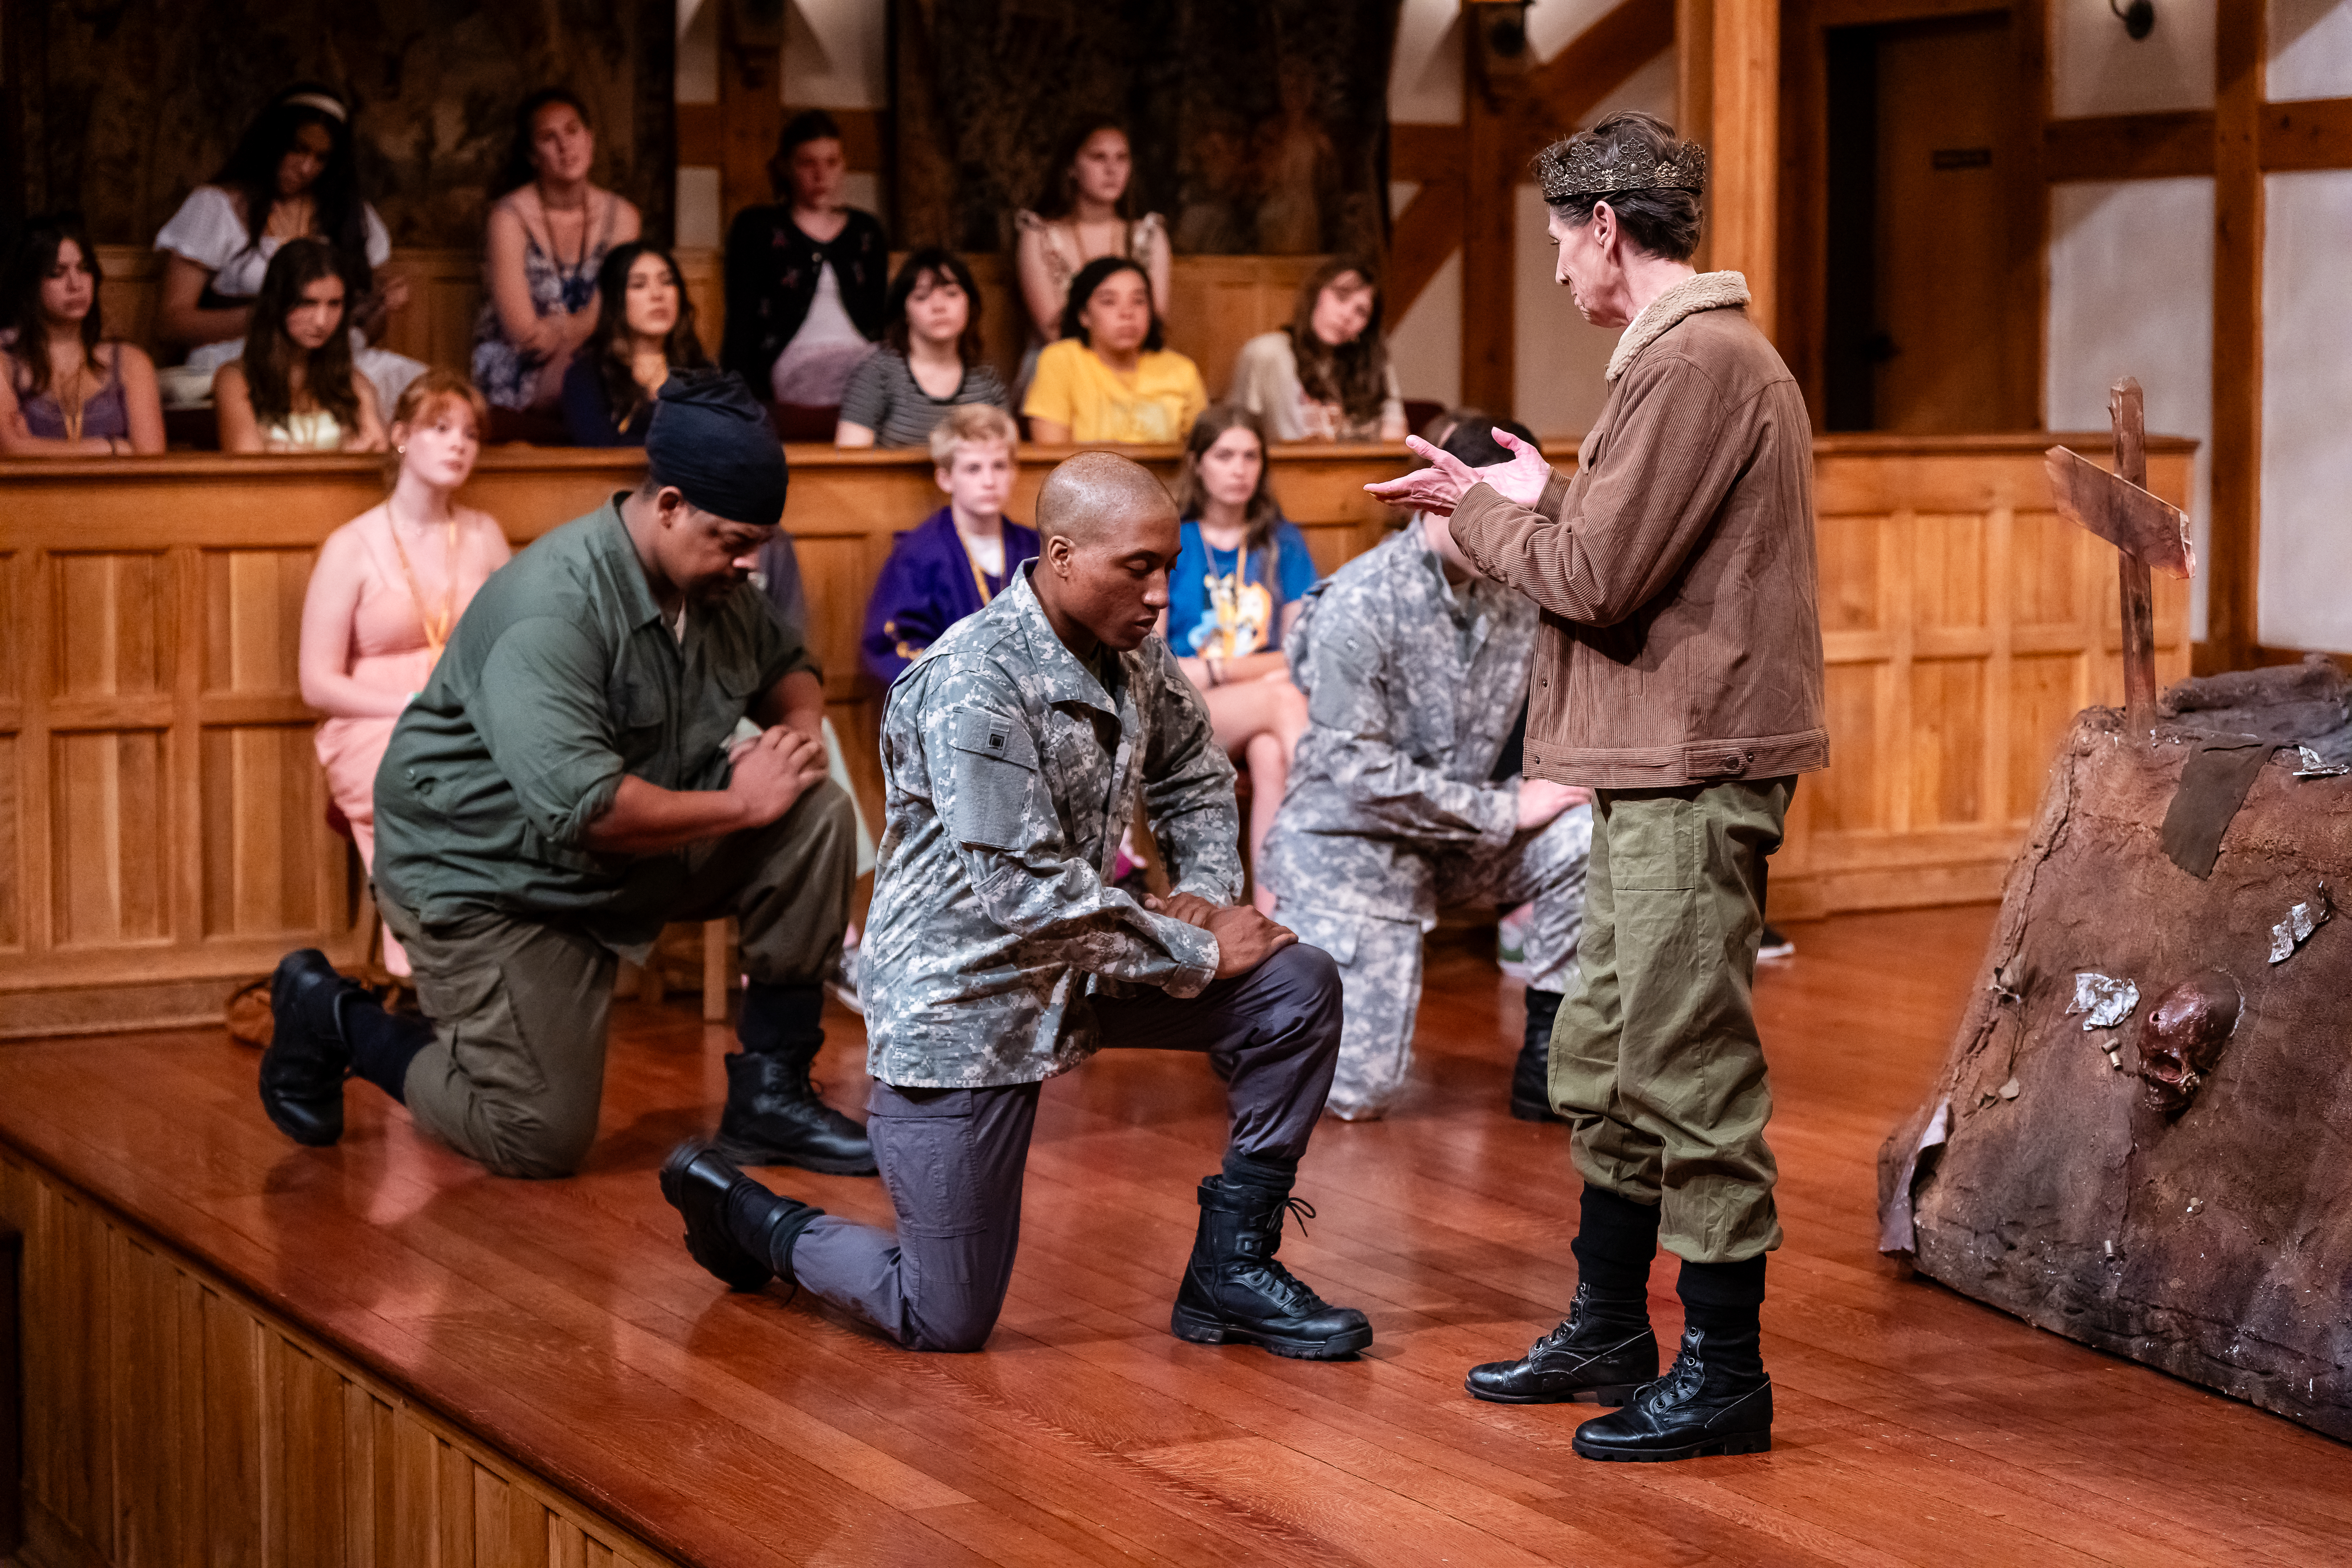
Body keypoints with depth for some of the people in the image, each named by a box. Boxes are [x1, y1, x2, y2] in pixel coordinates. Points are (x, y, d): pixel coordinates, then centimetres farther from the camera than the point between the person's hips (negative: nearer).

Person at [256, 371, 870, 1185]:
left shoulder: (716, 582, -1)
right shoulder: (552, 606, -29)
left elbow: (785, 667, 20)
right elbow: (582, 807, -38)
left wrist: (799, 723, -6)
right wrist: (741, 803, -27)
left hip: (642, 837, 8)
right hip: (492, 871, -8)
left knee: (816, 820, -12)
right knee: (542, 1140, -11)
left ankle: (770, 1095, -3)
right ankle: (334, 1018, 13)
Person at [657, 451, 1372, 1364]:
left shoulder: (1135, 655, 1)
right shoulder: (975, 683, -25)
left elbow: (1196, 782, 20)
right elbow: (1027, 893, -28)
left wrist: (1207, 891, -1)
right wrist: (1197, 953, -20)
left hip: (1078, 971, 8)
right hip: (962, 998, -8)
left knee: (1297, 989, -7)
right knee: (946, 1323, -2)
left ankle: (1230, 1270, 5)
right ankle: (741, 1209, 24)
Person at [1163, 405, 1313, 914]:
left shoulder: (1283, 543, 16)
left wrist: (1215, 670, -7)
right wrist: (1264, 670, -9)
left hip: (1267, 704, 2)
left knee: (1270, 753, -35)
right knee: (1283, 696, -33)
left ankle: (1271, 910, -46)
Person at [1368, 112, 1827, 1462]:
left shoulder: (1696, 363, -17)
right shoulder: (1700, 352, 18)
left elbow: (1595, 579, -20)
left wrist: (1490, 507, -4)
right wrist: (1512, 495, 17)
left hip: (1695, 769, -11)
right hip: (1658, 768, 11)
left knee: (1689, 1072, -5)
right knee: (1604, 1061, 18)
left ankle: (1726, 1376, 3)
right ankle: (1611, 1334, 29)